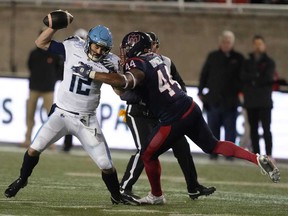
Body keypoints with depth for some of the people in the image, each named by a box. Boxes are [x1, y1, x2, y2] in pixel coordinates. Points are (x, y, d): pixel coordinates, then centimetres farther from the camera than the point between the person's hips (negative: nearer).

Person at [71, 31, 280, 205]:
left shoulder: (138, 66, -14)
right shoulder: (153, 57, 13)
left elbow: (123, 82, -35)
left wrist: (90, 73, -31)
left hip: (175, 118, -8)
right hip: (190, 107, 8)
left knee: (148, 155, 10)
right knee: (213, 146, 19)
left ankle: (156, 196, 27)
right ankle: (258, 158, 10)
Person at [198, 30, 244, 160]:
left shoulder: (238, 58, 5)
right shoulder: (212, 57, 10)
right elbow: (204, 75, 11)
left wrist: (240, 91, -5)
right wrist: (201, 92, 6)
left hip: (231, 100, -1)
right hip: (213, 99, 1)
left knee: (230, 128, 0)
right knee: (213, 128, 4)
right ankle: (213, 152, 9)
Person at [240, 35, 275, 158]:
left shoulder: (269, 62, 5)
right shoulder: (248, 62, 14)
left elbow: (268, 77, -9)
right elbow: (243, 77, -2)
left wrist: (252, 79, -8)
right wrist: (258, 77, -13)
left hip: (264, 101, -4)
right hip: (251, 101, 4)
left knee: (266, 129, -9)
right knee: (253, 129, 5)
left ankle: (268, 155, -12)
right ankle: (256, 154, 9)